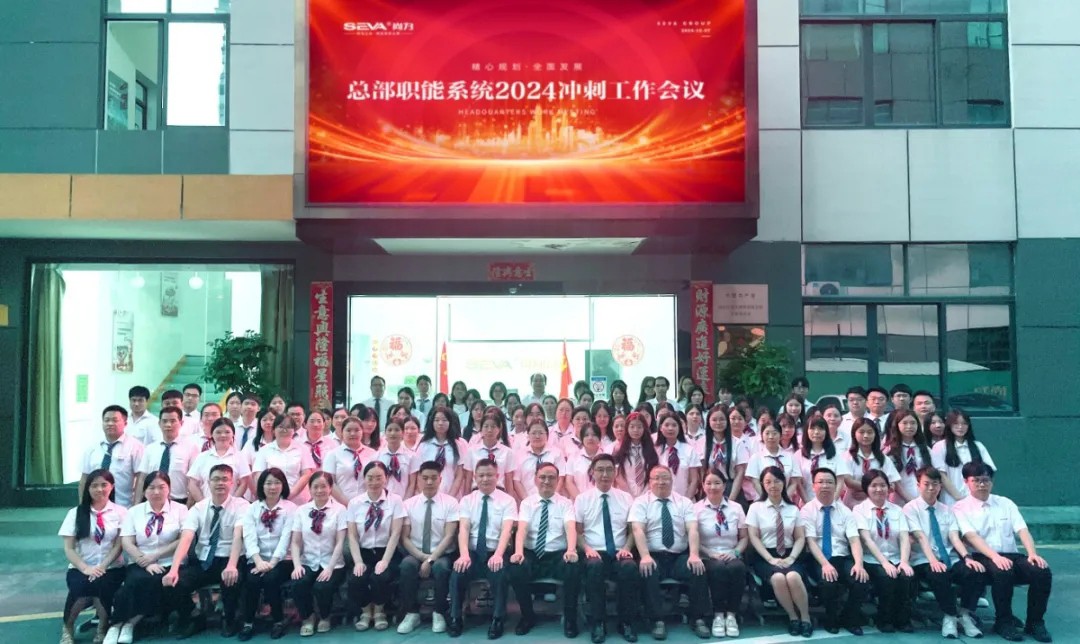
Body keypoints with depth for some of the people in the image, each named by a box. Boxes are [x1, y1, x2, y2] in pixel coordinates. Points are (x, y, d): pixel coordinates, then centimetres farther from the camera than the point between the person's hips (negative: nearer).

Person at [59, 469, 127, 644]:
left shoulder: (120, 512, 5)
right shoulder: (76, 513, 6)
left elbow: (118, 546, -1)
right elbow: (68, 548, 0)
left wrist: (101, 567, -15)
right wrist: (85, 568, -15)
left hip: (110, 568, 0)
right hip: (81, 568, 1)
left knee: (102, 584, -34)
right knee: (80, 585, -33)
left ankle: (103, 628, -4)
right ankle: (67, 628, -4)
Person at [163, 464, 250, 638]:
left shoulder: (241, 505, -5)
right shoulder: (198, 508, 3)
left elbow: (238, 536, -22)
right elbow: (186, 538, -12)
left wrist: (231, 566, -40)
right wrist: (174, 568, -29)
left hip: (228, 561, -3)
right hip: (201, 562, 3)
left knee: (232, 579, -35)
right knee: (176, 582, -25)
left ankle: (229, 621, -2)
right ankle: (189, 621, 6)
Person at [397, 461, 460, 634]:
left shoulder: (450, 503, -2)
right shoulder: (409, 504, 3)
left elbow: (449, 537, -8)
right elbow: (405, 538, -1)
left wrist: (431, 559, -19)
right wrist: (422, 557, -15)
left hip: (441, 555, -1)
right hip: (416, 555, 2)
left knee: (441, 567, -35)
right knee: (407, 564, -32)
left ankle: (439, 613, -13)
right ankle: (411, 613, -15)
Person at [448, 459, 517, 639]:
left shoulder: (507, 500, 0)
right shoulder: (467, 500, 6)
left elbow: (506, 530, -14)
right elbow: (463, 529, -7)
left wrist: (498, 555, -32)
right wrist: (464, 555, -26)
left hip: (496, 553, -2)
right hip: (473, 552, 2)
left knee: (500, 575, -31)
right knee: (457, 574, -26)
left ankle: (497, 620, -11)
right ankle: (455, 619, -5)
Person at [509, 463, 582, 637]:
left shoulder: (565, 503, 5)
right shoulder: (527, 503, 7)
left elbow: (571, 528, -13)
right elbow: (521, 529, -9)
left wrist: (571, 550, -35)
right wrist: (518, 552, -31)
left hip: (559, 555, -1)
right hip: (531, 555, 1)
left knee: (574, 570, -33)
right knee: (515, 570, -30)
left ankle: (569, 618, -7)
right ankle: (528, 616, -3)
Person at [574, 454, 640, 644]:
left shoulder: (626, 498, 12)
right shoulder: (582, 498, 8)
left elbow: (633, 530, 12)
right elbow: (577, 531, 6)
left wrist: (626, 548, -7)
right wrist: (587, 548, -12)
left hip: (619, 553, 1)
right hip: (594, 553, -1)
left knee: (630, 568, -34)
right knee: (595, 567, -37)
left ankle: (626, 623, -18)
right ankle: (598, 623, -23)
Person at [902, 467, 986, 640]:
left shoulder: (946, 510, 15)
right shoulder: (911, 508, 0)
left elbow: (955, 538, 1)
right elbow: (921, 537, -14)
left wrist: (967, 557, -19)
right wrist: (933, 561, -30)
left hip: (950, 559, 5)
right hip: (925, 561, -4)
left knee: (976, 572, -26)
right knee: (939, 576, -38)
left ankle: (964, 615, -9)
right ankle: (950, 617, -15)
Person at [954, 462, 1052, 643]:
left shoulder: (1005, 503, 17)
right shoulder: (961, 508, 4)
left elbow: (1022, 530, 5)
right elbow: (971, 536, -12)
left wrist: (1033, 554, -15)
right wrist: (995, 557, -28)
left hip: (1012, 555, 4)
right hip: (984, 559, -4)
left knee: (1042, 571, -24)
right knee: (1002, 571, -36)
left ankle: (1035, 622, -6)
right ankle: (1004, 622, -15)